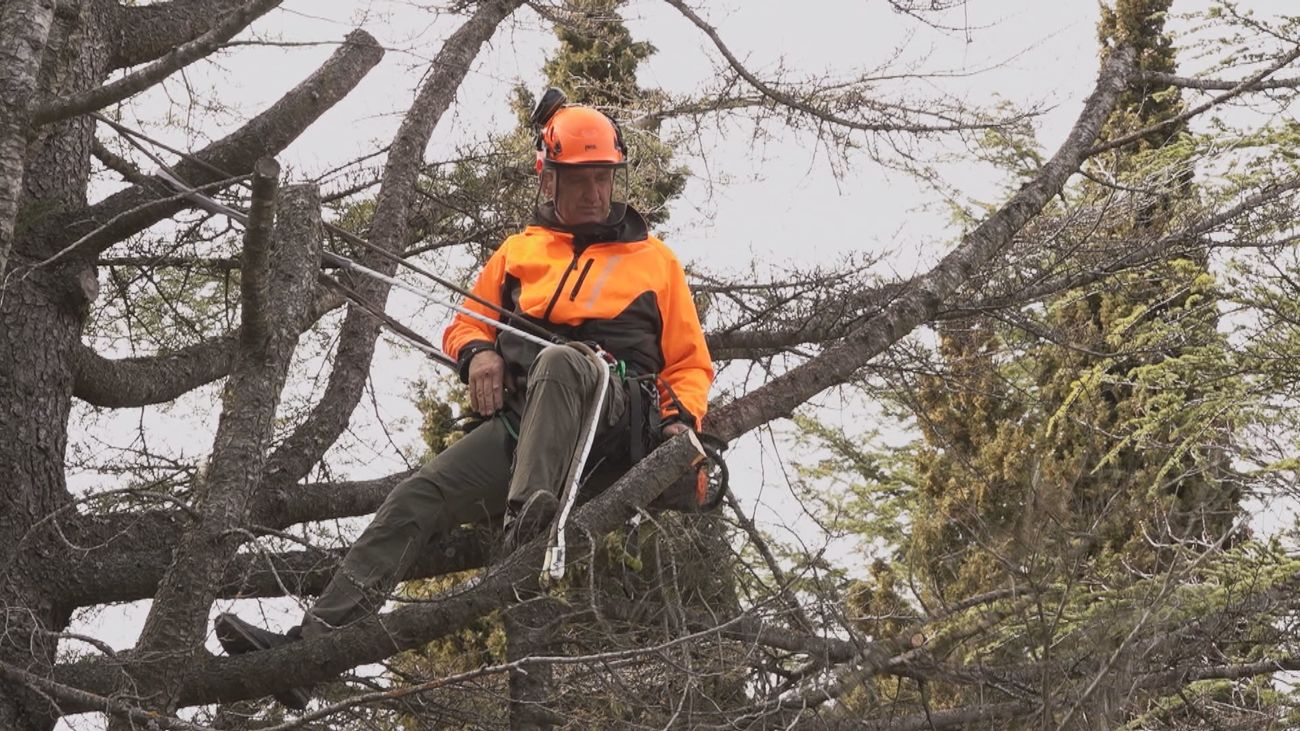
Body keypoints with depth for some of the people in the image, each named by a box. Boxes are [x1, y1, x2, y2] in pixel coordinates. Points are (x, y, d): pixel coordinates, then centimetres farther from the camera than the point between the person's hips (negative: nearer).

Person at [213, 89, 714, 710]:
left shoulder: (656, 261, 20)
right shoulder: (520, 251, 27)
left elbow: (690, 363, 18)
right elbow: (463, 327, 30)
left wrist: (682, 420, -4)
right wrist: (477, 352, 4)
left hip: (617, 418, -3)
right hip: (521, 421, 3)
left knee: (559, 361, -39)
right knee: (415, 500, -18)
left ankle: (527, 522, -57)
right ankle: (310, 644, -26)